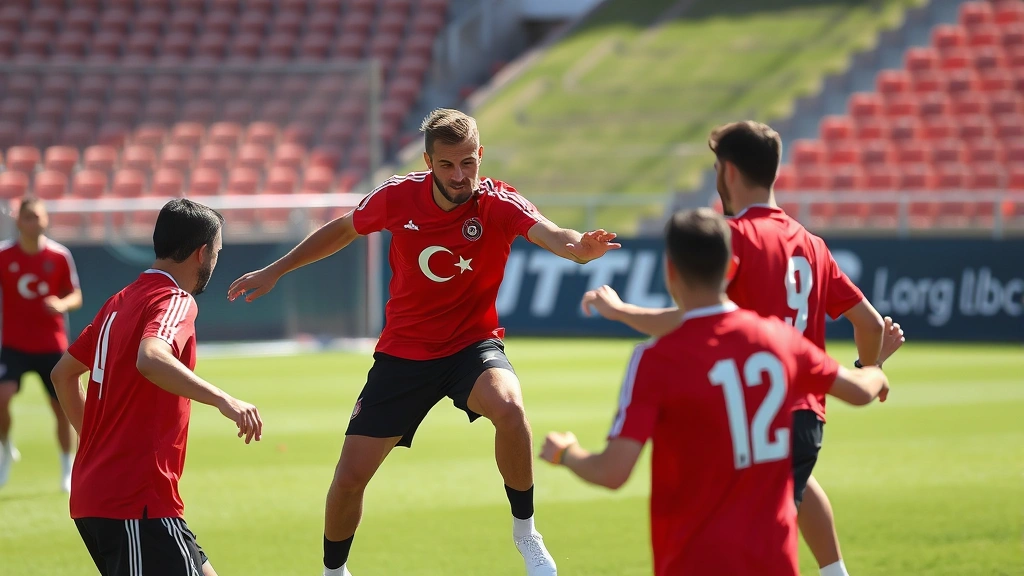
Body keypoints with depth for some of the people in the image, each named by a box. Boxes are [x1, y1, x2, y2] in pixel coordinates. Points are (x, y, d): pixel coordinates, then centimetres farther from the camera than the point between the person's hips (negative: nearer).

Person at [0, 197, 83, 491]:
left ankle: (68, 471, 21)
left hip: (52, 345, 1)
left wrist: (62, 304, -18)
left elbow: (76, 296, 3)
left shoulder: (60, 256, -4)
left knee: (62, 407, 4)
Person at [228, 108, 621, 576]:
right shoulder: (398, 196, -11)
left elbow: (550, 234, -37)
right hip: (404, 352, 2)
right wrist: (276, 270, 14)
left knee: (509, 407, -36)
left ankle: (525, 531, -15)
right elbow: (342, 230, 9)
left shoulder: (498, 203, -18)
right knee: (349, 478, -1)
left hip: (472, 344, -2)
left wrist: (579, 247, -60)